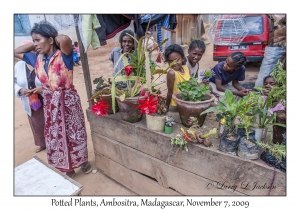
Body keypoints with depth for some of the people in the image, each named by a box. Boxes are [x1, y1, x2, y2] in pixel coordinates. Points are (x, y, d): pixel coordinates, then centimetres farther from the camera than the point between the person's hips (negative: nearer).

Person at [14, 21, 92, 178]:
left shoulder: (63, 55, -15)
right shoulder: (37, 59, 4)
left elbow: (65, 39, -35)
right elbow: (15, 52, 19)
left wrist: (54, 38, -12)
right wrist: (35, 45, 8)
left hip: (68, 101, -6)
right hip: (50, 104, 6)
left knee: (74, 133, 10)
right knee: (56, 136, 14)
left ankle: (84, 161, 35)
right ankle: (68, 169, 33)